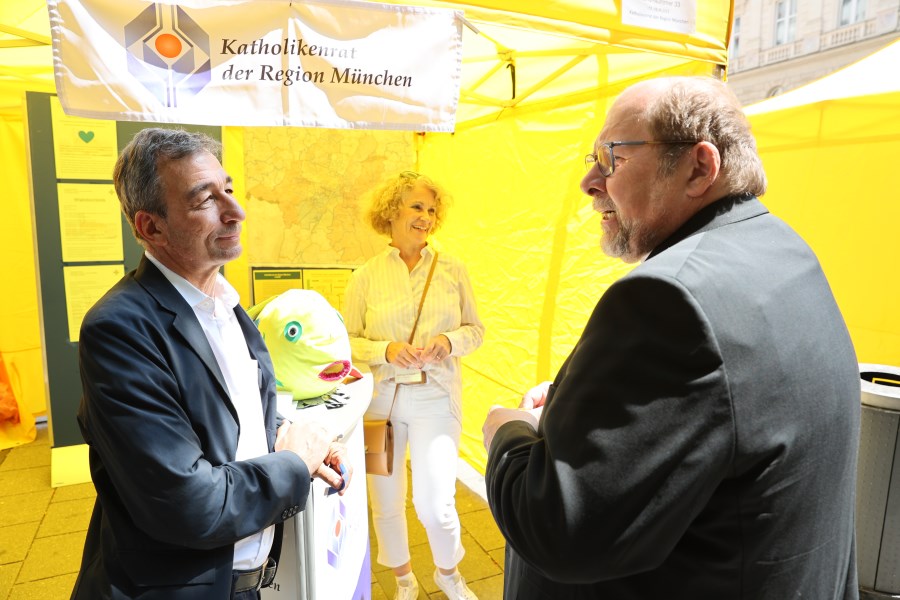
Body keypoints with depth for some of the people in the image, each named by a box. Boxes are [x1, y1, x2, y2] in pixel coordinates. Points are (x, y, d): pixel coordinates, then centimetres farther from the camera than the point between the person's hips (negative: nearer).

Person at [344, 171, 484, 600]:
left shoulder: (452, 270, 1)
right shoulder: (365, 276, -1)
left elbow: (476, 329, 6)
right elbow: (347, 340, -1)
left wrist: (449, 341, -14)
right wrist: (385, 350, -18)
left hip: (435, 396, 0)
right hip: (380, 397, 1)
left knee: (435, 503, -1)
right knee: (386, 501, 13)